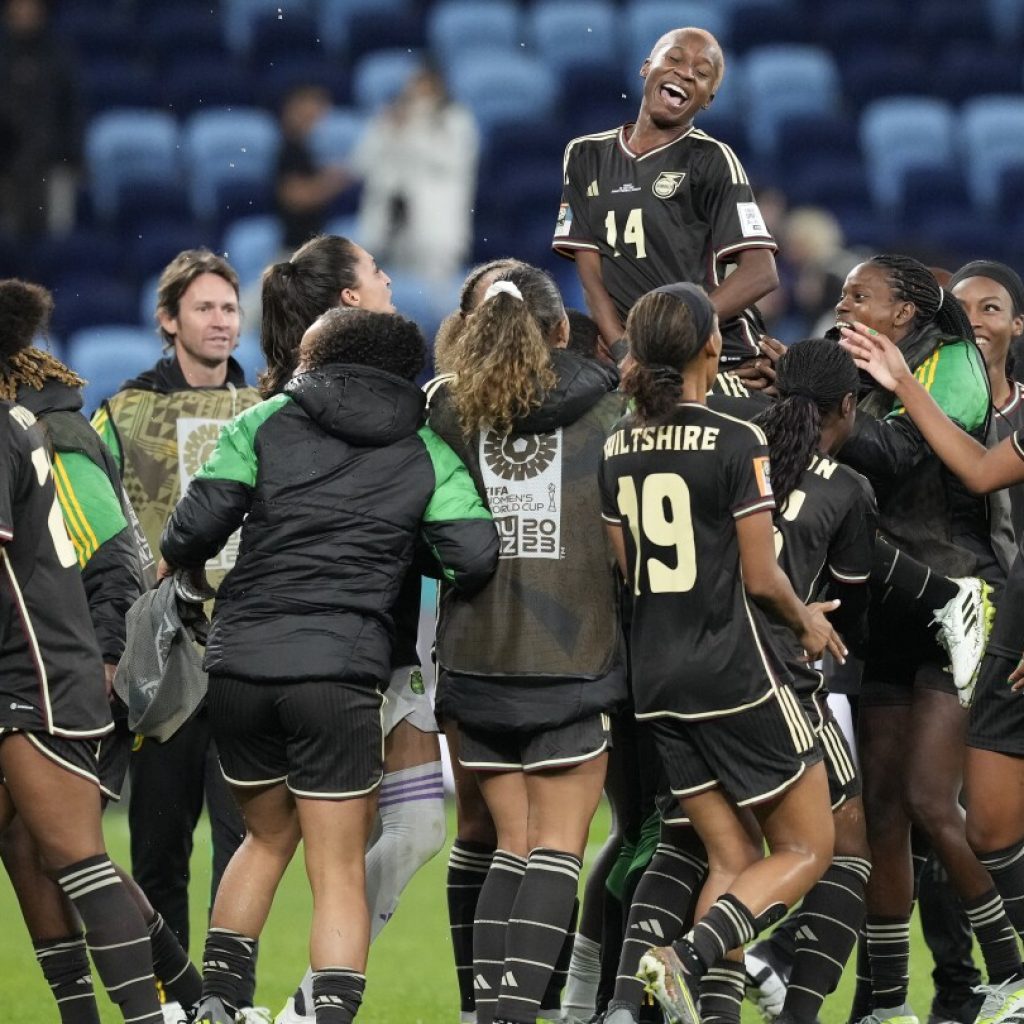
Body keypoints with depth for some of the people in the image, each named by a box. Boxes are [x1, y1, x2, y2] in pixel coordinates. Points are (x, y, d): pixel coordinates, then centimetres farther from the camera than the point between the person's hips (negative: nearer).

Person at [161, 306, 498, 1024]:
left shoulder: (265, 424, 8)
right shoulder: (426, 453, 8)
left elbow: (193, 530, 0)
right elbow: (476, 557, -4)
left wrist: (179, 563, 23)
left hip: (239, 666, 2)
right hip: (339, 670, -2)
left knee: (269, 835, 24)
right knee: (339, 871, 4)